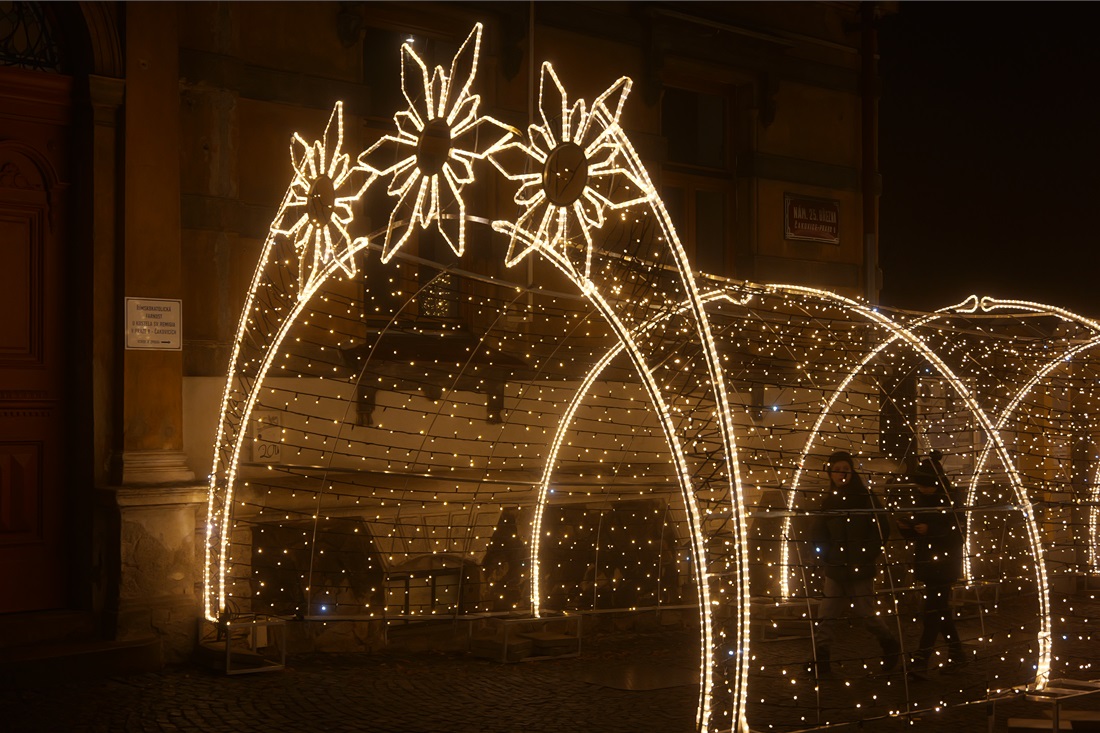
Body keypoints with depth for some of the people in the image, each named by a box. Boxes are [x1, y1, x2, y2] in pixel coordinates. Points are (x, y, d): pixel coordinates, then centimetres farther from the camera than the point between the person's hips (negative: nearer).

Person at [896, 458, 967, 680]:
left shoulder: (948, 502, -12)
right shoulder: (919, 500, 10)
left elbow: (958, 531, -15)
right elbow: (915, 535, 17)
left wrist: (930, 530, -22)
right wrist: (906, 527, -5)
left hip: (943, 566, -8)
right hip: (926, 564, 8)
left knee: (931, 611, -11)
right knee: (941, 610, 16)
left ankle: (920, 662, -13)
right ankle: (956, 654, 30)